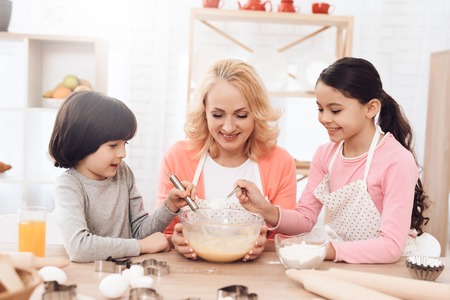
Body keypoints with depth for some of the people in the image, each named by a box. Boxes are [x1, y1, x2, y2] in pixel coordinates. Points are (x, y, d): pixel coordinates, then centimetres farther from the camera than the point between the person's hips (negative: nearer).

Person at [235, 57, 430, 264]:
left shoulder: (397, 161, -18)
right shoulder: (325, 154, 1)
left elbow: (392, 246, -22)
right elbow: (305, 219, 2)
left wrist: (328, 250, -29)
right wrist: (266, 210, -16)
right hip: (336, 265, 5)